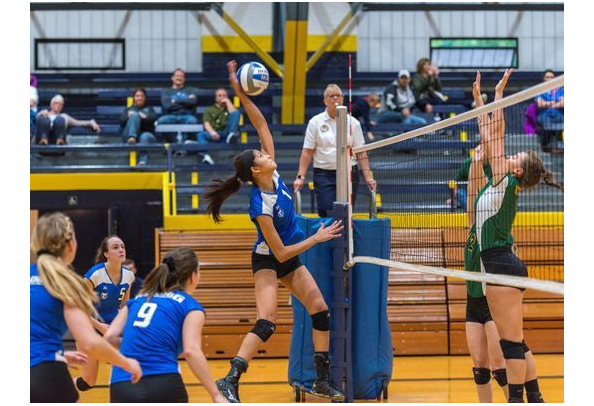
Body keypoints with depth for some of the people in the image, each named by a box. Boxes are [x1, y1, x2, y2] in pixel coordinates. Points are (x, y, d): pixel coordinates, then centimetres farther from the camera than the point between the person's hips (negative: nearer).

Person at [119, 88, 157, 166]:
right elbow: (121, 121, 8)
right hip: (129, 135, 0)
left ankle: (142, 161, -62)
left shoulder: (149, 109, 30)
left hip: (147, 134, 0)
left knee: (145, 136, -39)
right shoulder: (128, 110, 30)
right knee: (134, 115, -27)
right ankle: (132, 139, -54)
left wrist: (144, 117, -9)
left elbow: (153, 119, 6)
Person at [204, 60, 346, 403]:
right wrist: (317, 238, -18)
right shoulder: (261, 206, -27)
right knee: (267, 323, -23)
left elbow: (261, 124, -8)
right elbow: (280, 252, -23)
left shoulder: (274, 175, -9)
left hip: (291, 259, 8)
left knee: (321, 310, 2)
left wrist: (242, 94, -19)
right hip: (268, 262, -8)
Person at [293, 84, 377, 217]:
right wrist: (300, 177, -6)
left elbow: (361, 153, 5)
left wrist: (368, 176, -4)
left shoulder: (353, 122, 6)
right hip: (324, 175, -1)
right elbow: (307, 152, 2)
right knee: (327, 216, -13)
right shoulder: (315, 122, 3)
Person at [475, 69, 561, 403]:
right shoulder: (502, 185, 14)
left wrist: (498, 94, -2)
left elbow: (497, 132, -8)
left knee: (511, 341, -8)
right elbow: (491, 136, 19)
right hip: (506, 266, 9)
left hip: (502, 266, -9)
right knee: (516, 341, 11)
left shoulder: (506, 182, -7)